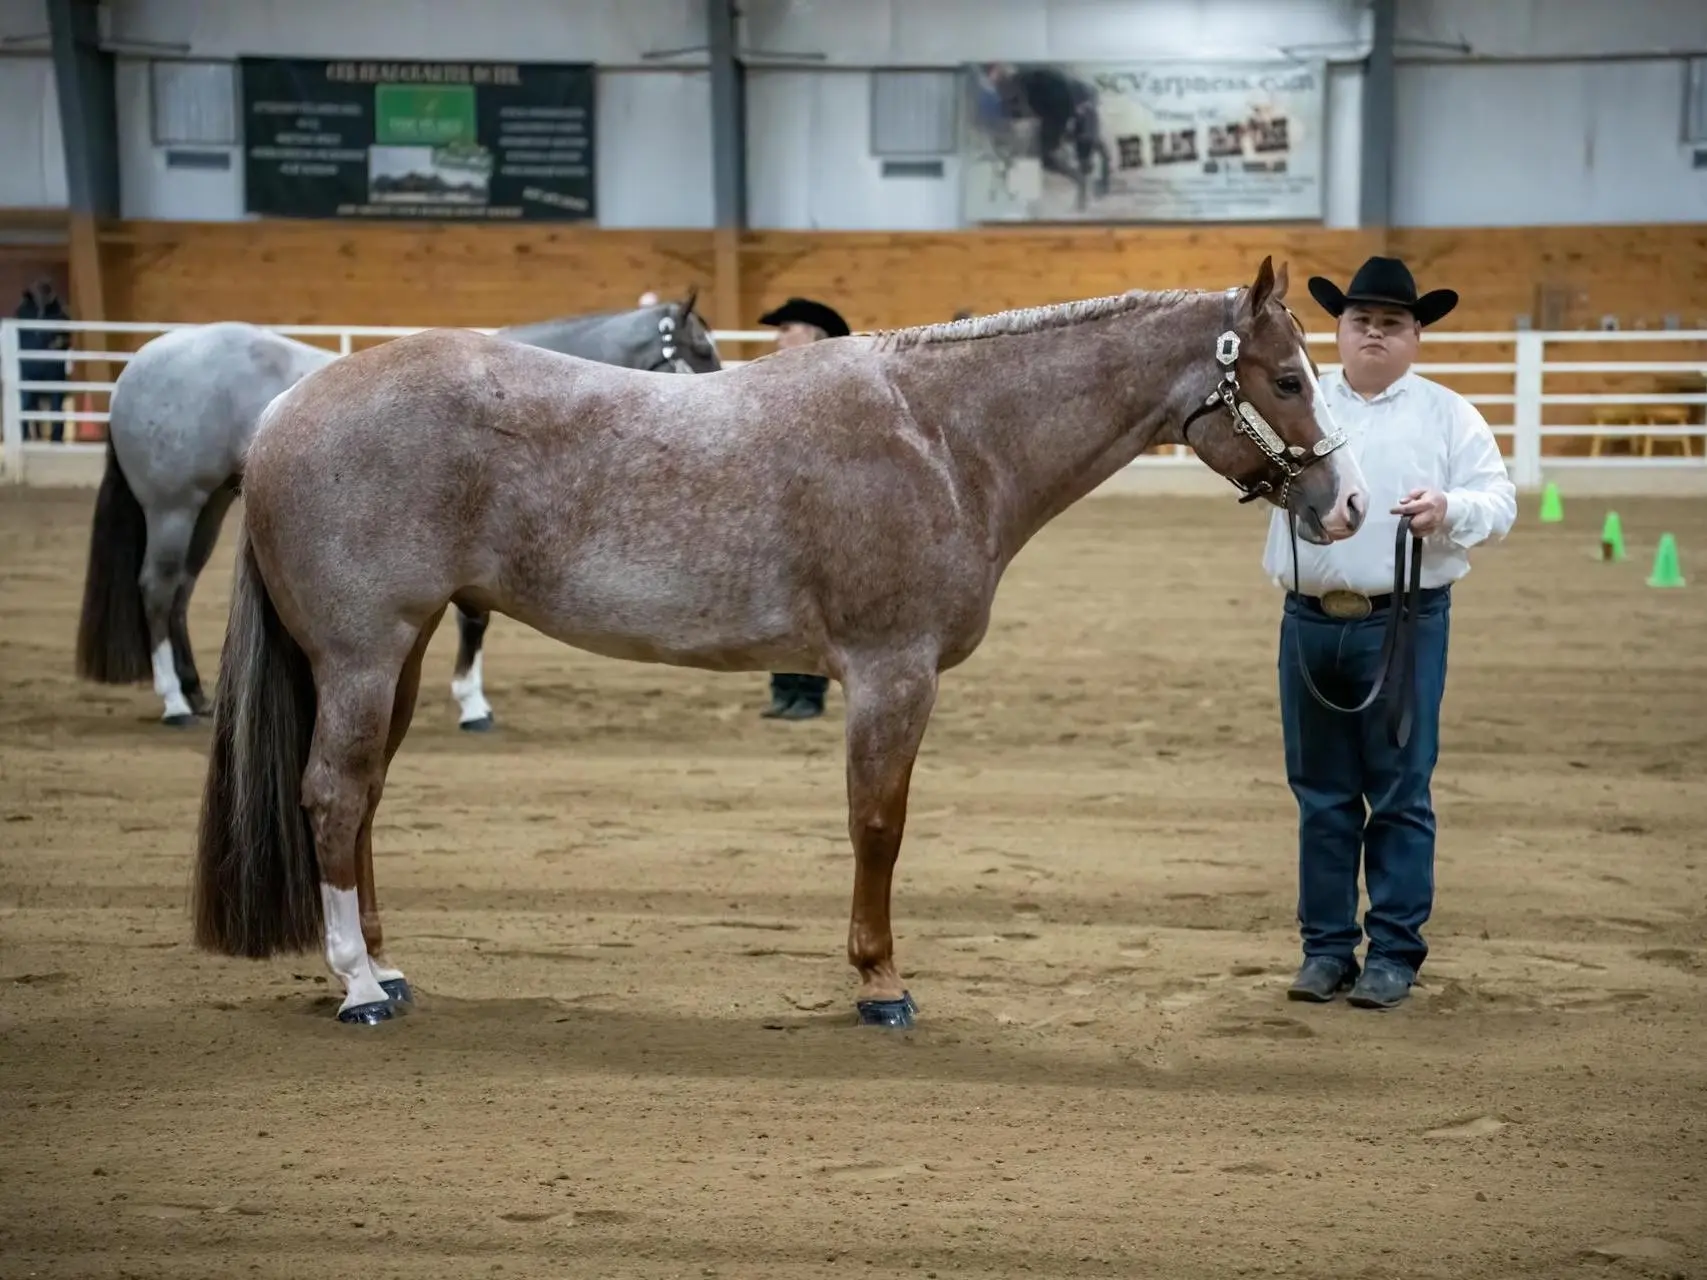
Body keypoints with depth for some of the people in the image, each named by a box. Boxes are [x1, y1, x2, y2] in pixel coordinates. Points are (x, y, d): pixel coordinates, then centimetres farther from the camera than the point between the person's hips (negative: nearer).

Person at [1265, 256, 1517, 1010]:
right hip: (1310, 623, 3)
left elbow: (1499, 503, -2)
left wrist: (1450, 510, -24)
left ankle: (1394, 953, 7)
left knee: (1399, 796, -1)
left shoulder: (1447, 415, 3)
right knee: (1321, 795, 9)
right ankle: (1326, 947, 17)